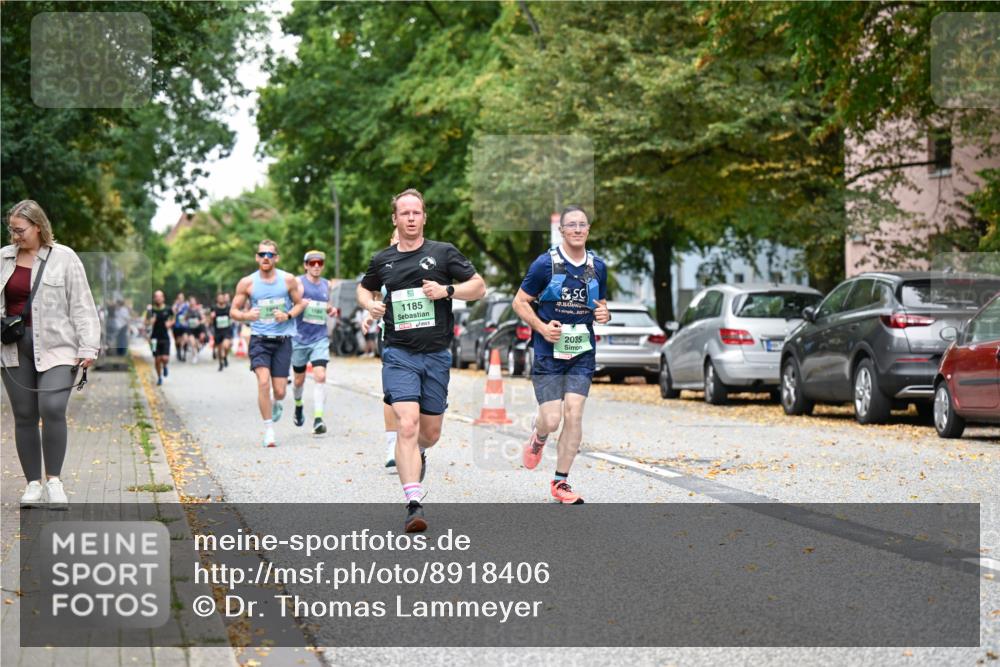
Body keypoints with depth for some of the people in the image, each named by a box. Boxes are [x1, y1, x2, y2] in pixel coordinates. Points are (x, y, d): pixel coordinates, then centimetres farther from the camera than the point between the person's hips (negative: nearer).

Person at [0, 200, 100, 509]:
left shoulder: (64, 258, -1)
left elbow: (81, 306, -2)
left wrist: (88, 347, -9)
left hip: (55, 347, -4)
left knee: (52, 408, -18)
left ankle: (53, 480, -6)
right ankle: (33, 484, 14)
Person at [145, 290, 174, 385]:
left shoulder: (168, 310, -1)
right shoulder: (151, 310, -3)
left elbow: (172, 319, 16)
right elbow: (147, 324, -1)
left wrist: (169, 323, -5)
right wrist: (150, 321, -22)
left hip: (165, 338, 0)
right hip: (155, 338, 0)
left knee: (165, 358, -12)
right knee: (157, 359, 4)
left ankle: (164, 366, 25)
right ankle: (159, 377, 24)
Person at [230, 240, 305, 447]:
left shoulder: (288, 280, 1)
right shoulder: (247, 283, 0)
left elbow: (300, 304, 13)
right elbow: (233, 311, 5)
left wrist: (288, 316, -8)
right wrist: (246, 316, -17)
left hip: (283, 339, 1)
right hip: (259, 338, -1)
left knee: (279, 391, 0)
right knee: (263, 382, -20)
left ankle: (276, 404, 40)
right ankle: (269, 430, -9)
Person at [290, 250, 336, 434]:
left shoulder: (326, 284, 11)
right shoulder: (298, 282, -4)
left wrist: (331, 309, 5)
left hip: (320, 338, 2)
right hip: (300, 337, -2)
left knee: (320, 376, -15)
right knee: (299, 379, 11)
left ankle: (318, 419, -20)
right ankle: (298, 405, 42)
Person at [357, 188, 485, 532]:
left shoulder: (443, 253, 3)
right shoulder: (382, 260, 9)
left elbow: (478, 286, 5)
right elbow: (364, 288, 27)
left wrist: (446, 290, -12)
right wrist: (370, 304, 5)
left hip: (437, 355, 1)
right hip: (399, 354, -1)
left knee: (431, 433, 10)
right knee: (408, 424, -19)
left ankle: (417, 453, 49)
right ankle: (414, 504, -23)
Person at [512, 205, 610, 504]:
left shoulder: (598, 267, 8)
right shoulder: (545, 263, -6)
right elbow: (519, 302, -1)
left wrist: (604, 314, -2)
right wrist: (542, 327, -15)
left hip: (582, 353, 3)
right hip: (548, 352, -3)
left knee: (574, 415, -6)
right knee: (552, 419, -7)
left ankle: (560, 482, 5)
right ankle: (538, 437, 32)